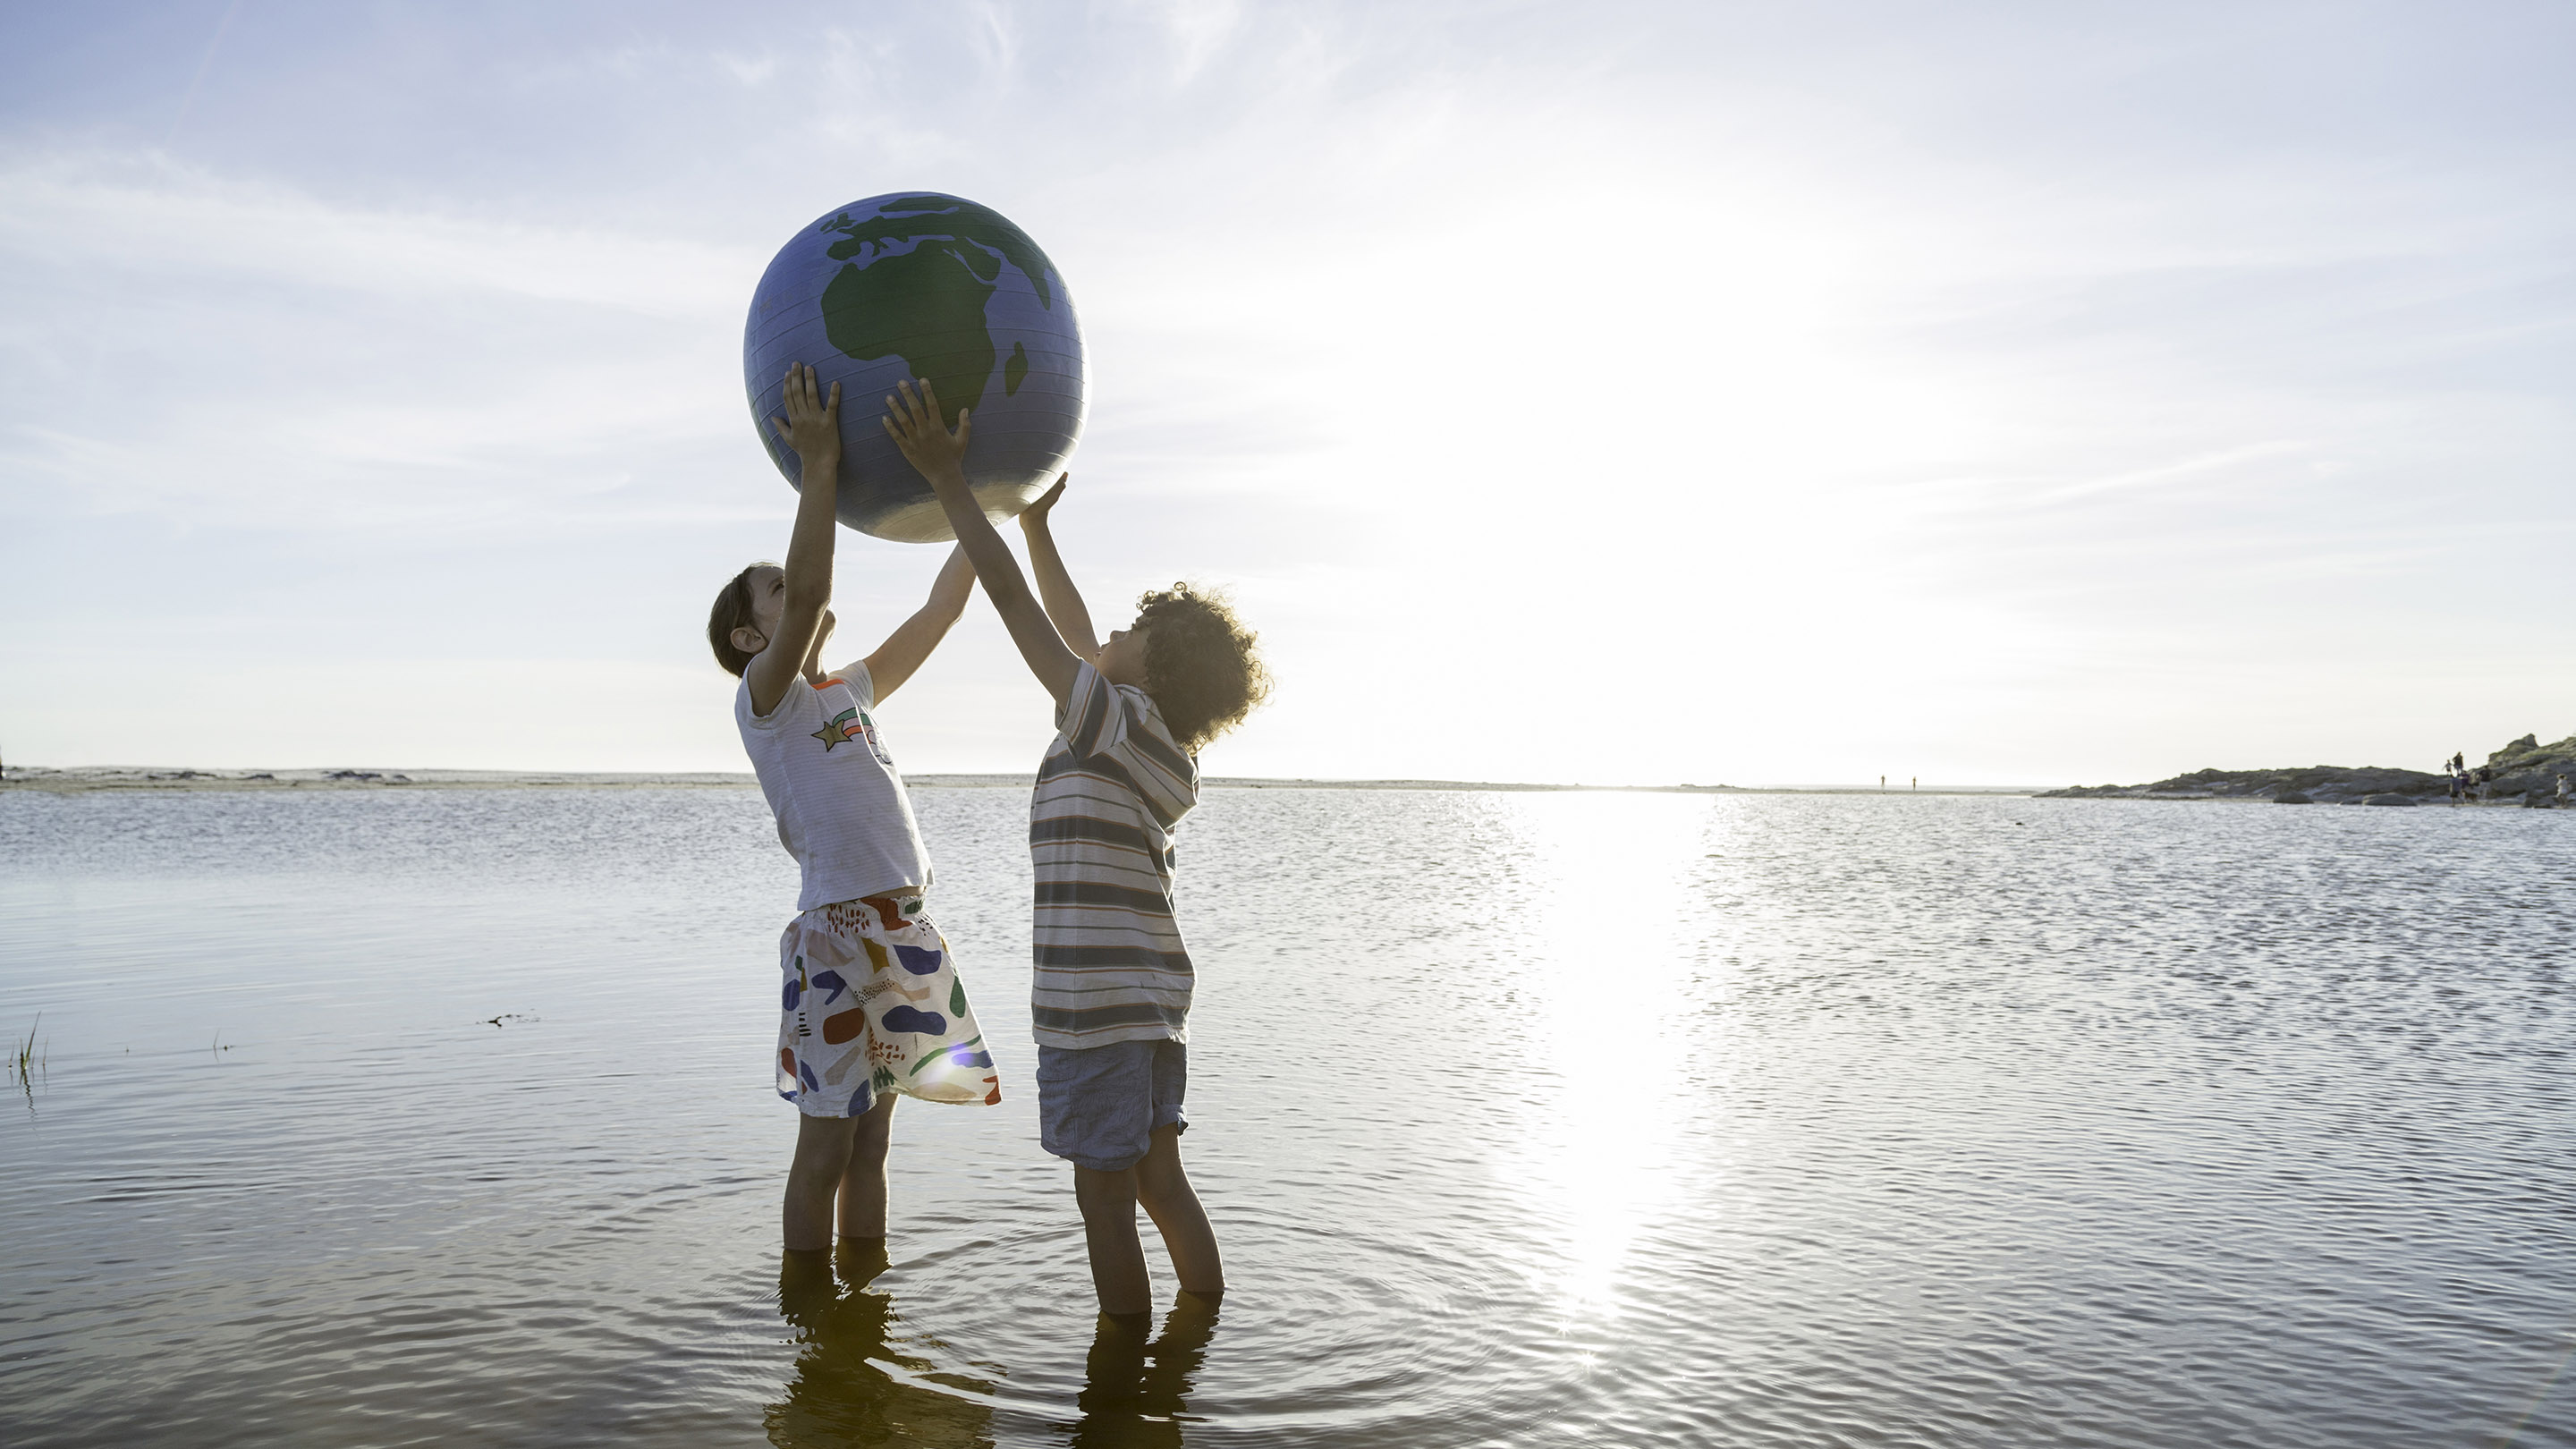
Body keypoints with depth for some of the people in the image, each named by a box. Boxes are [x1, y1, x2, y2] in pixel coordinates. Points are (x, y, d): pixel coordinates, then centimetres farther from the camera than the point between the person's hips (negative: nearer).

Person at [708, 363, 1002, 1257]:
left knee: (870, 1144, 14)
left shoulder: (850, 692, 18)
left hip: (901, 931, 7)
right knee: (824, 1150, 0)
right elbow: (810, 595, -22)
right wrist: (819, 465, -22)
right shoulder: (764, 696, -3)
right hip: (837, 931, -7)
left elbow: (939, 613, 19)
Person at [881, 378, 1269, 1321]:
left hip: (1098, 1004, -9)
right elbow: (1075, 636, 24)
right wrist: (1035, 523, 29)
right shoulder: (1152, 742, 12)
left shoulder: (1116, 718, -11)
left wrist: (947, 477, -8)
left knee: (1106, 1204, 2)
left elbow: (1011, 599, -12)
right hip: (1154, 998, 9)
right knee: (1161, 1185, 18)